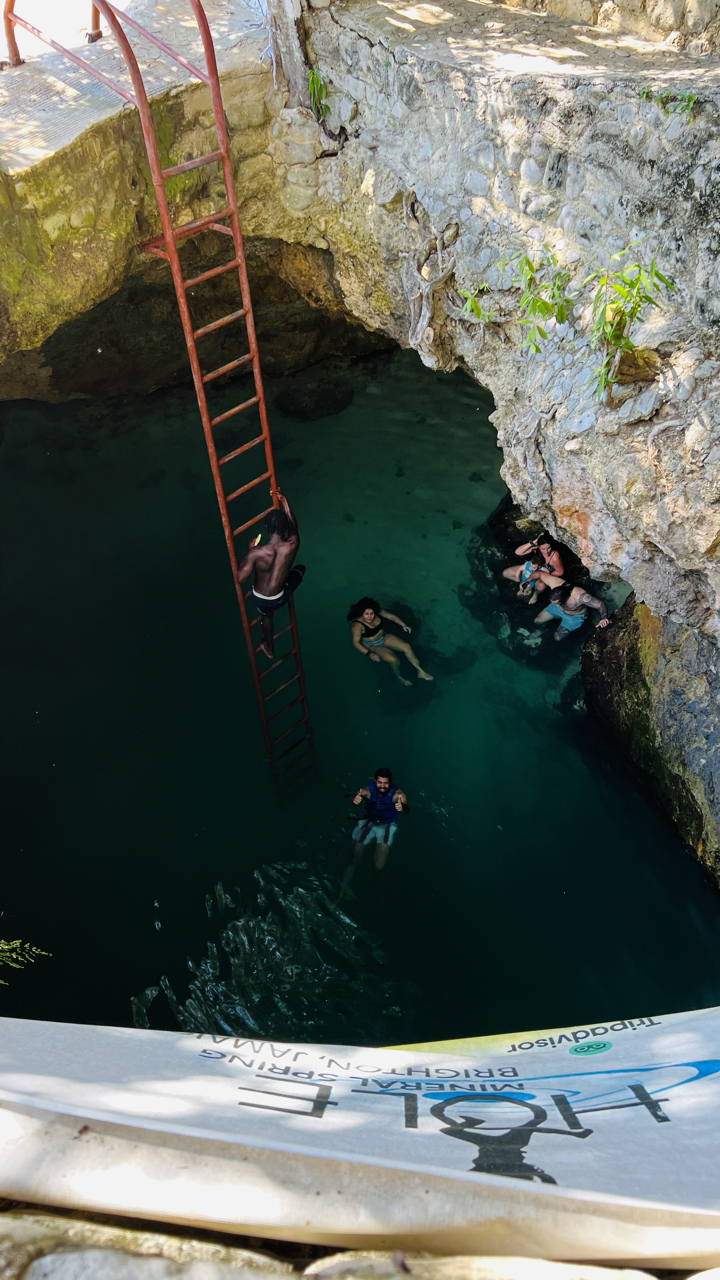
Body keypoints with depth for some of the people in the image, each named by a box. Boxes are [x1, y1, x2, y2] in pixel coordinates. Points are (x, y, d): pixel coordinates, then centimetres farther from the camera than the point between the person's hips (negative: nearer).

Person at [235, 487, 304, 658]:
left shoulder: (256, 553, -32)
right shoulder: (292, 544, -26)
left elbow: (240, 579, -20)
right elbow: (293, 526, -1)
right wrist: (283, 499, 6)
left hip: (260, 599, -1)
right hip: (280, 597, 1)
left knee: (266, 616, 37)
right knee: (300, 569, 28)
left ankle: (269, 648, 63)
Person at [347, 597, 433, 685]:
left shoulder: (377, 612, -15)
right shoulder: (357, 625, -32)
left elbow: (391, 616, -1)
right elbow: (355, 642, -30)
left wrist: (403, 625, -12)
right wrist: (369, 653, -37)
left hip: (383, 638, 6)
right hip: (372, 646, -6)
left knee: (406, 646, -6)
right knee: (394, 659, -24)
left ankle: (420, 671, 10)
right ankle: (398, 676, 9)